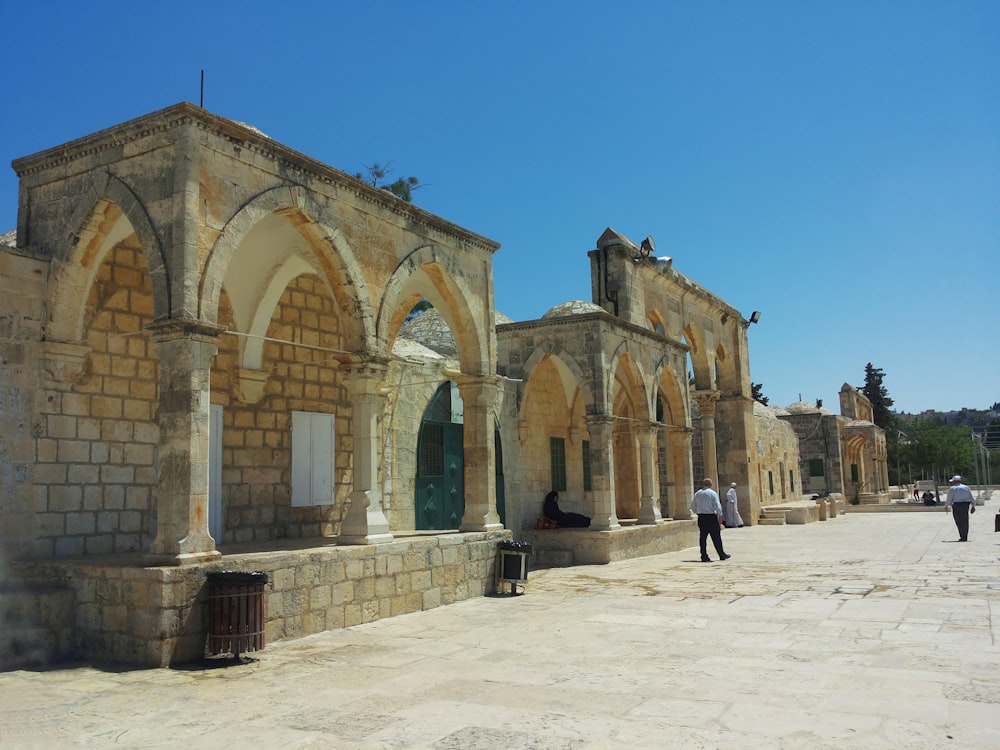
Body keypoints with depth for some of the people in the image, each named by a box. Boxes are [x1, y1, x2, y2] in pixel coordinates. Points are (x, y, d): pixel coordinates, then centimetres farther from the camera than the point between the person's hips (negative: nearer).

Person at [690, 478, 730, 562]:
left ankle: (704, 556, 3)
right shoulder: (713, 493, -7)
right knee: (716, 537, 4)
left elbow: (693, 507, 13)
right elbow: (718, 506, -12)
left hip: (701, 518, 4)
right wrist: (720, 517, -5)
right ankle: (722, 555, 14)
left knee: (703, 537, 4)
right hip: (711, 517, -4)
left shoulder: (697, 494, 8)